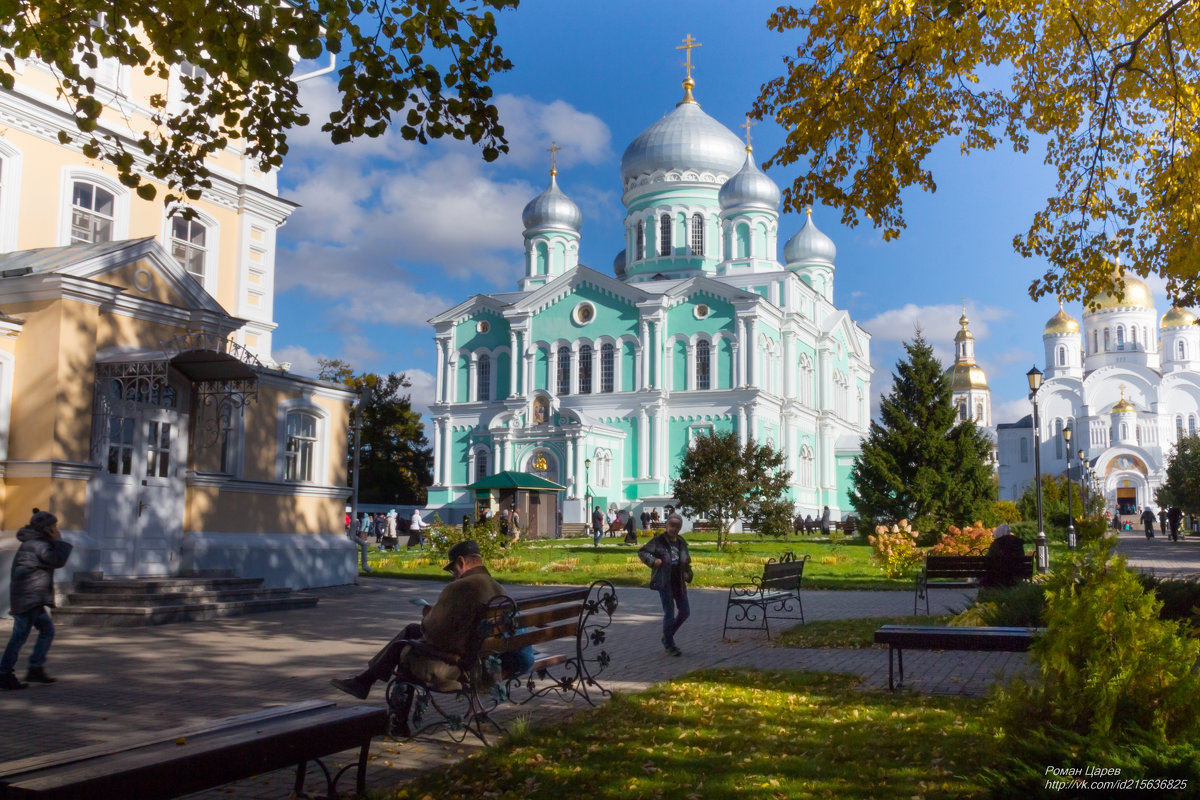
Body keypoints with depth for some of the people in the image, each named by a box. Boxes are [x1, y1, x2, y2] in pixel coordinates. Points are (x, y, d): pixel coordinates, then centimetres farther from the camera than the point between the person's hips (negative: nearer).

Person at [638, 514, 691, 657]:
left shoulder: (682, 542, 10)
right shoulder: (658, 541, -7)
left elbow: (687, 561, 22)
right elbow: (641, 552, -7)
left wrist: (688, 573, 6)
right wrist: (653, 560, -22)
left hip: (679, 582, 6)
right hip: (664, 582, -6)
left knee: (685, 611, 9)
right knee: (669, 613, -3)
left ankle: (667, 636, 28)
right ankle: (669, 645, 11)